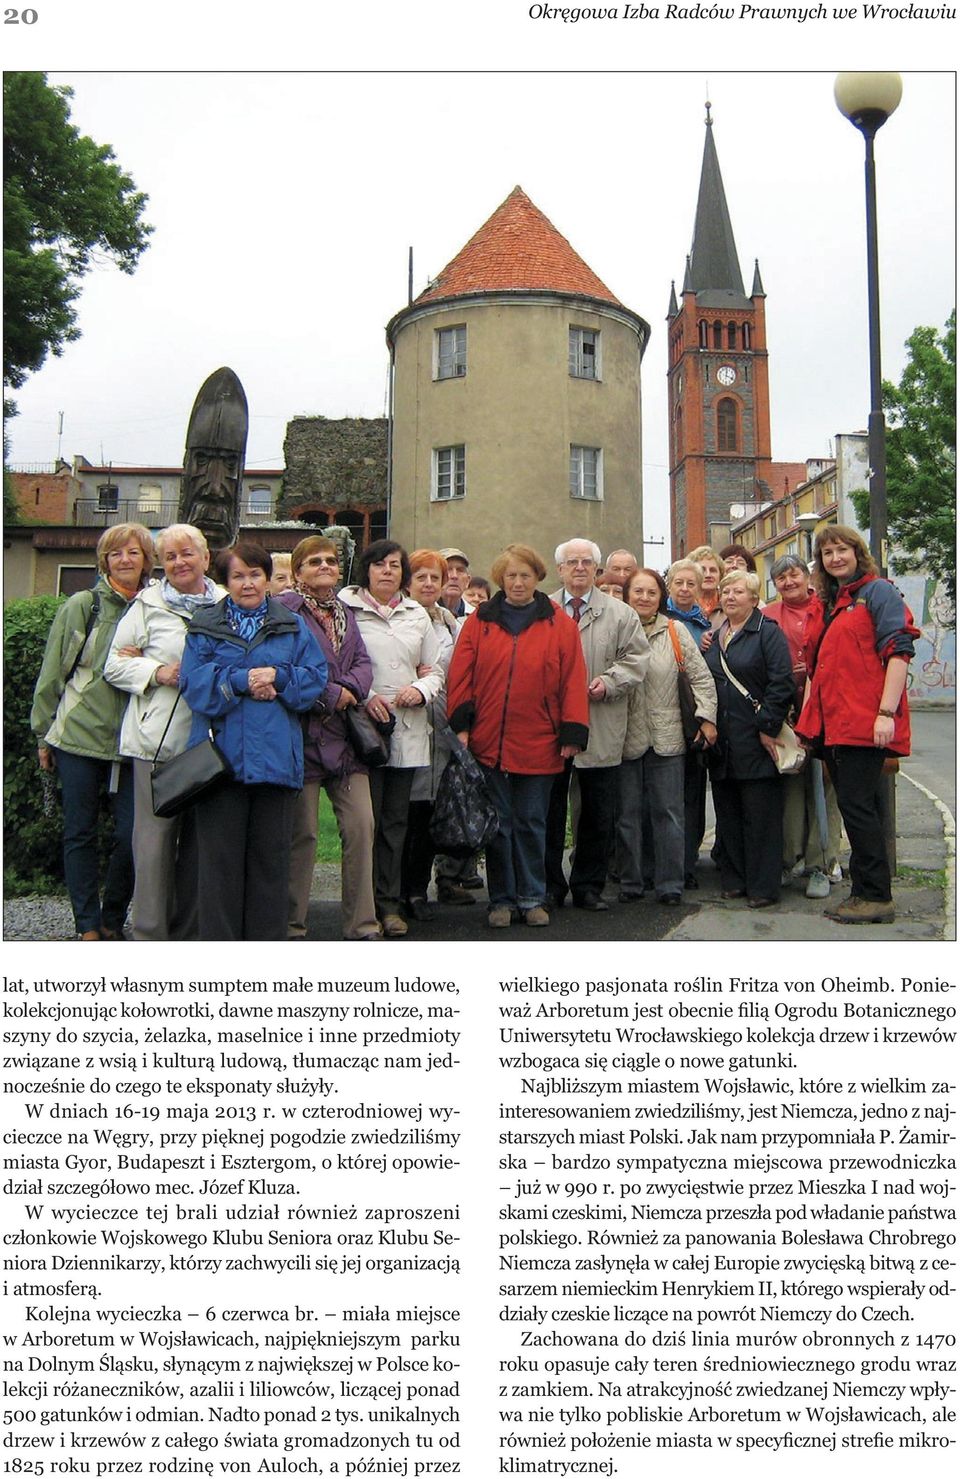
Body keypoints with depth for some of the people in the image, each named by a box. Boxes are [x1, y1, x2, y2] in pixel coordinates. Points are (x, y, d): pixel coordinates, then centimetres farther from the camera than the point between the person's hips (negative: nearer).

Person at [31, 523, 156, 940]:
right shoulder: (81, 606, 0)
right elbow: (52, 674, 3)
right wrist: (44, 734, 4)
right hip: (79, 736, -1)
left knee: (132, 834, 0)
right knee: (80, 833, 5)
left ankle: (112, 920, 19)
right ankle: (87, 926, 16)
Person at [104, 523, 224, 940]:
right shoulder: (147, 604, 5)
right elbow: (115, 664, 5)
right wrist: (158, 672, -11)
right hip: (159, 739, -3)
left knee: (201, 838, 9)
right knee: (155, 835, -2)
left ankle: (189, 930, 21)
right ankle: (150, 933, 8)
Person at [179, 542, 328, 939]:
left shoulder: (292, 627, 12)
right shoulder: (205, 627, 9)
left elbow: (315, 677, 4)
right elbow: (193, 682, -3)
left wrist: (278, 678, -12)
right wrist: (241, 681, -14)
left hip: (275, 755, 1)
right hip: (221, 755, -1)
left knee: (271, 855, 7)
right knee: (221, 856, 1)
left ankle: (268, 938, 16)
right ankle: (219, 939, 10)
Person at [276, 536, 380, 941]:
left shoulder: (345, 614, 19)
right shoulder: (284, 608, -3)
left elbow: (363, 664, 9)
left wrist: (348, 690, -11)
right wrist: (329, 694, -13)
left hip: (344, 737, 6)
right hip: (302, 736, -6)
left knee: (361, 827, 1)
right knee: (302, 834, -1)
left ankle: (362, 925, 9)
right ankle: (292, 927, 13)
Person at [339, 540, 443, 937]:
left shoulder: (417, 615, 16)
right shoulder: (346, 610, 0)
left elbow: (434, 669, 18)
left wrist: (421, 690, -2)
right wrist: (363, 696, -15)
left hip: (408, 731, 5)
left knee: (396, 821, 8)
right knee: (365, 821, -4)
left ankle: (389, 904, 17)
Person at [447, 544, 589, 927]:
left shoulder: (559, 625, 3)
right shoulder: (480, 621, 5)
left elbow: (573, 680, 0)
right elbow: (460, 675, 2)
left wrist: (572, 733, -5)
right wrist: (461, 724, -4)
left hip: (538, 745, 0)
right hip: (488, 742, 1)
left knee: (532, 823, 9)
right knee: (497, 823, 8)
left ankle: (532, 898, 20)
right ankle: (502, 899, 18)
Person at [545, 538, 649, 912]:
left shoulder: (620, 614, 9)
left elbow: (635, 659, 3)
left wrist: (608, 682, -13)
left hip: (601, 730, 1)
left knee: (598, 813, 6)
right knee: (549, 810, 5)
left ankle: (588, 886, 18)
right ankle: (549, 886, 16)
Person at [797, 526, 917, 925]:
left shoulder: (877, 592, -3)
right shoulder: (831, 603, 21)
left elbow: (898, 651, -12)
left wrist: (887, 711, -20)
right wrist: (809, 716, 16)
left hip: (865, 722, -8)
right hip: (834, 722, 8)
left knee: (855, 803, -10)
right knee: (856, 806, 10)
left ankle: (876, 897, -3)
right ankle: (863, 893, 15)